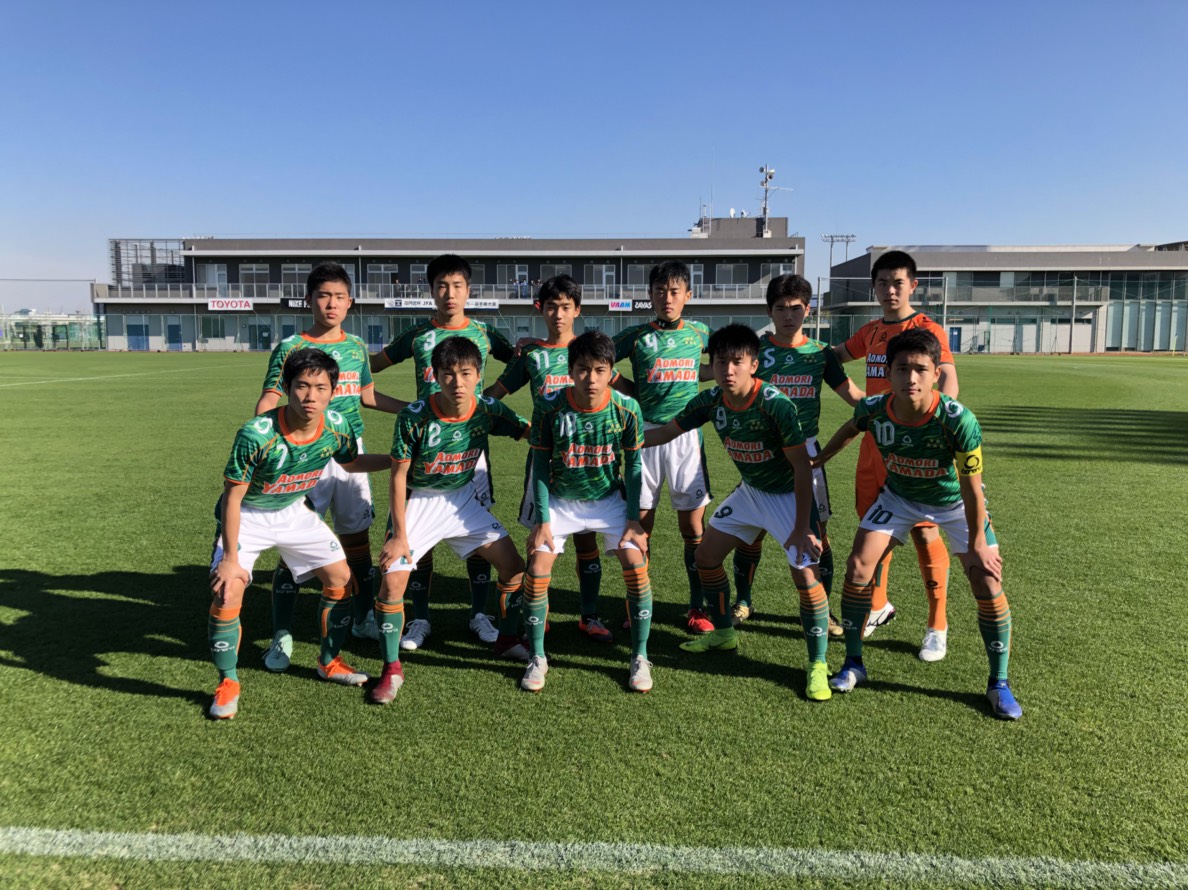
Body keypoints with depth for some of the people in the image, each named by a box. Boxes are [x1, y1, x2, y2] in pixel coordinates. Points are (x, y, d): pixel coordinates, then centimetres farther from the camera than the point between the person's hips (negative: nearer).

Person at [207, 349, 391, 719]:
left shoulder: (336, 426, -18)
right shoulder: (257, 434, -33)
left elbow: (351, 462, 5)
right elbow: (232, 497, -23)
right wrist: (231, 558, -22)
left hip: (294, 511, 5)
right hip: (246, 516, -4)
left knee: (340, 577, 2)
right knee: (227, 590, -20)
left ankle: (329, 661, 24)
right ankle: (227, 682, 3)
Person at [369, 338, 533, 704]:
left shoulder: (488, 409, -15)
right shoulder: (414, 416, -24)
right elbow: (399, 476, -16)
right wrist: (399, 534, -16)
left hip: (463, 499, 4)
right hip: (418, 502, -4)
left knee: (513, 563, 3)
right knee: (392, 580, -15)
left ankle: (507, 639, 27)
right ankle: (391, 670, 5)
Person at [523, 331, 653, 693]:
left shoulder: (626, 408, -18)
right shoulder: (550, 408, -20)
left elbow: (633, 465, -6)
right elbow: (540, 466, -10)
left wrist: (633, 520, -9)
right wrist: (542, 520, -12)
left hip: (610, 500, 0)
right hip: (560, 500, 0)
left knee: (636, 565, -14)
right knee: (537, 568, -11)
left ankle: (640, 657, 5)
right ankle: (537, 658, 10)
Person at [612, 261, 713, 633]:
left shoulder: (699, 333, 9)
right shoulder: (636, 336, 3)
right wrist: (633, 395, 0)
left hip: (686, 434, 1)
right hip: (645, 433, -1)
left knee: (693, 523, 1)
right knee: (641, 522, 3)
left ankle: (698, 607, 13)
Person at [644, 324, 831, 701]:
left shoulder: (775, 405, -30)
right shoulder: (710, 401, -14)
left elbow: (802, 466, -25)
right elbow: (665, 432, 0)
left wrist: (802, 528, -25)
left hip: (789, 493, -6)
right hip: (750, 490, 7)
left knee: (804, 573, -18)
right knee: (706, 557, 9)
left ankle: (818, 666, 0)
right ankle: (724, 632, 31)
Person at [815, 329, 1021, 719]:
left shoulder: (958, 420, -36)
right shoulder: (873, 409, -26)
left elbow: (971, 486, -25)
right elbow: (850, 429, 1)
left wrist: (977, 543, -17)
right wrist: (814, 461, 8)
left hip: (954, 502, -2)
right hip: (899, 497, 3)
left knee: (989, 587, -10)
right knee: (858, 568, -8)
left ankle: (999, 684, 12)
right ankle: (853, 664, 12)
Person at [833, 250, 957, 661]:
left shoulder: (927, 329, -9)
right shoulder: (871, 331, 11)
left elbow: (948, 381, -23)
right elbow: (839, 353, 31)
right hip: (874, 442, 7)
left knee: (924, 533, -2)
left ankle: (937, 628, 11)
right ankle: (877, 607, 33)